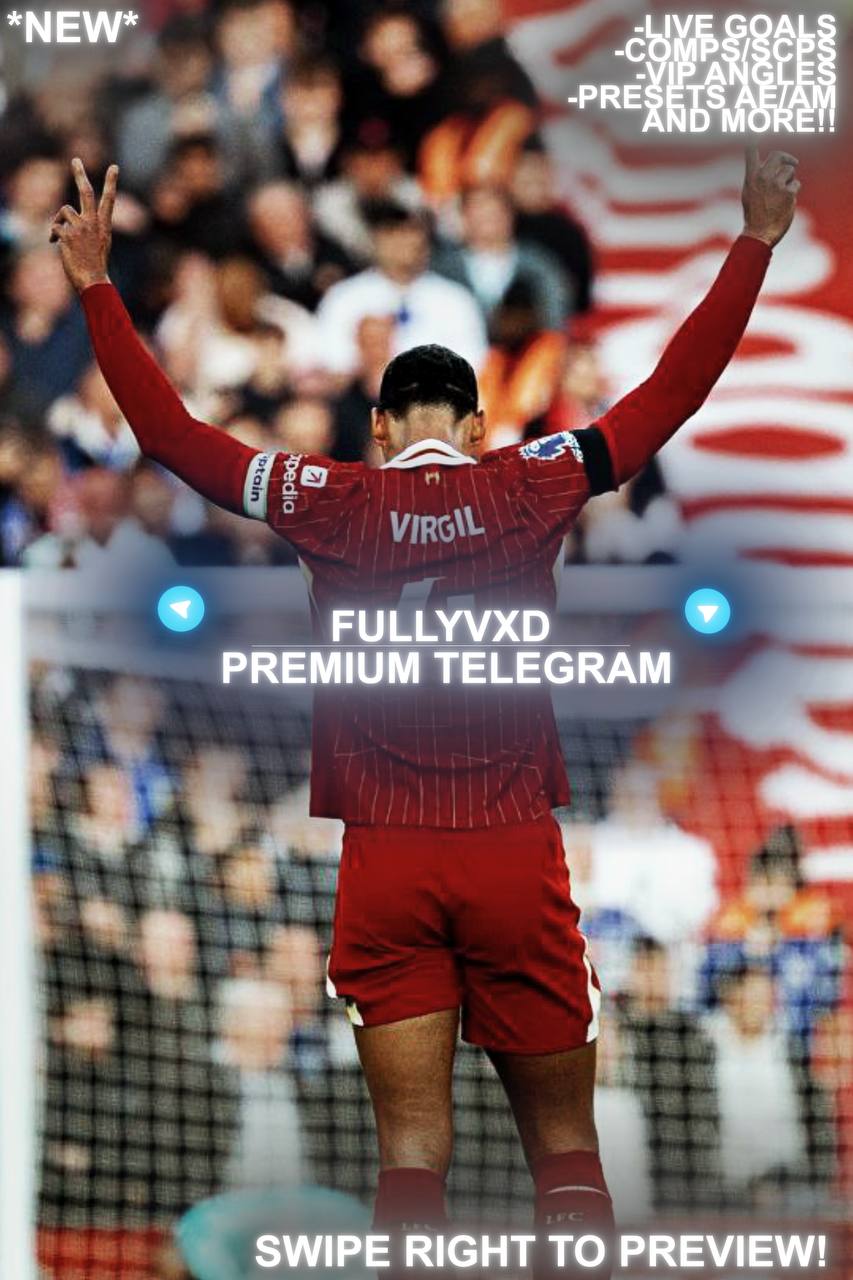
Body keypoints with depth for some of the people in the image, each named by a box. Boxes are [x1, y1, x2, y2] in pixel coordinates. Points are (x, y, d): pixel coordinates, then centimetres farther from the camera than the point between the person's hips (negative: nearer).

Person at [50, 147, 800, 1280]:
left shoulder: (335, 505, 1)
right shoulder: (532, 487, 0)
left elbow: (171, 434, 5)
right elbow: (674, 393, 4)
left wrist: (97, 286, 11)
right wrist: (756, 243, 8)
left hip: (386, 863, 0)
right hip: (516, 855, 0)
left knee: (411, 1151, -1)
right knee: (566, 1147, 5)